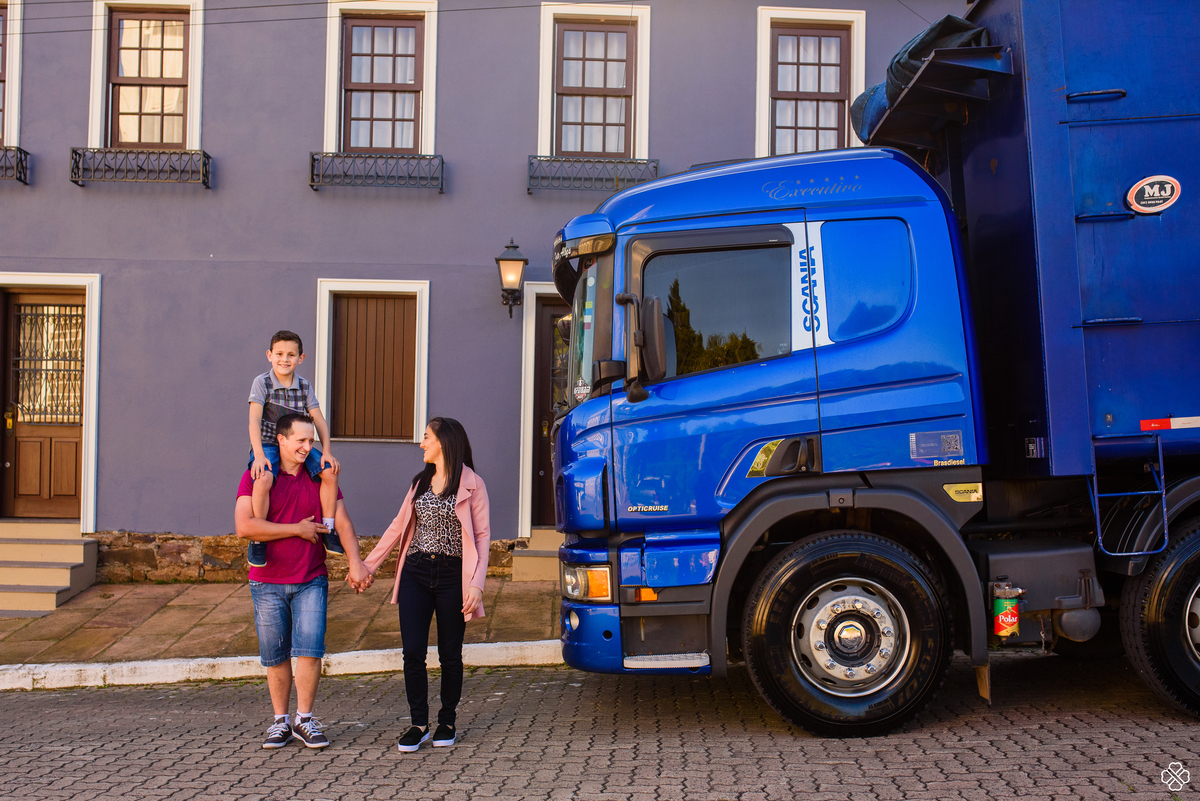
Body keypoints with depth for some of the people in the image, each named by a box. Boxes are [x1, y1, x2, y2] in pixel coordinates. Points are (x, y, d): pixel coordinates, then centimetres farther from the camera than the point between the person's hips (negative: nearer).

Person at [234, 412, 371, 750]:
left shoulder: (320, 477, 4)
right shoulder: (256, 478, -5)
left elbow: (342, 522, 1)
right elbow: (245, 526, -18)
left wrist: (355, 562, -13)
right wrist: (297, 529, -14)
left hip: (311, 581, 1)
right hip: (268, 583, -1)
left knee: (309, 649, -7)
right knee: (275, 656, 6)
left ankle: (304, 719, 7)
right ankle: (280, 721, 21)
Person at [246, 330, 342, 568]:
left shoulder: (304, 387, 8)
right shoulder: (262, 383, -5)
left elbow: (319, 420, 4)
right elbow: (254, 420, -15)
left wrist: (327, 452, -10)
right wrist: (259, 455, -27)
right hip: (267, 445, -4)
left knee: (330, 471, -18)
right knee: (263, 479, -35)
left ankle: (328, 528, -3)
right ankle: (257, 539, -20)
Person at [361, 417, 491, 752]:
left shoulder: (471, 484, -2)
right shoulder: (421, 482, 14)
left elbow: (482, 536, -5)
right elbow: (399, 526, 19)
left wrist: (476, 584, -13)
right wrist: (368, 564, 16)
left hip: (452, 575, -4)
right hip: (415, 573, 4)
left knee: (450, 654, 5)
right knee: (412, 652, -2)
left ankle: (447, 722, 21)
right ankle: (419, 724, 10)